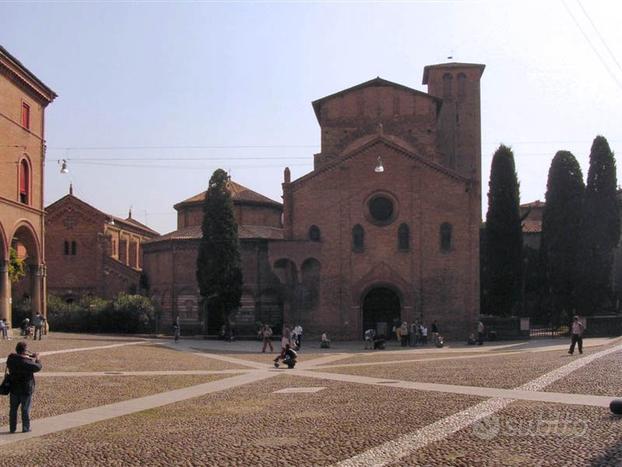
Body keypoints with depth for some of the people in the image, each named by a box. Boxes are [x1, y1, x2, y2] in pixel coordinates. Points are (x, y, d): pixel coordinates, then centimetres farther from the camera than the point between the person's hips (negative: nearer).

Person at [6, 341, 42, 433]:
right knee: (25, 410, 8)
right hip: (26, 389, -5)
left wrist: (30, 356, 3)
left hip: (14, 388, 5)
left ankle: (12, 428, 20)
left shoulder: (11, 358, -7)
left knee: (13, 409, 15)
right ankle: (25, 428, 15)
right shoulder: (27, 362, -25)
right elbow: (38, 367, -14)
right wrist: (37, 359, 4)